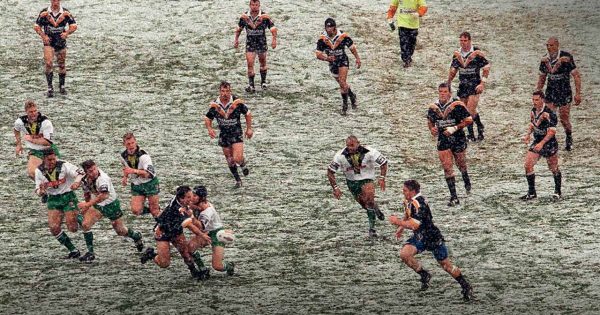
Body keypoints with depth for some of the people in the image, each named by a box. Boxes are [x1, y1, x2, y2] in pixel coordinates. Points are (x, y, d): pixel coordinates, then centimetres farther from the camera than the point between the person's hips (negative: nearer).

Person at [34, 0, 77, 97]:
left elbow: (74, 25, 0)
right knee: (48, 64, -16)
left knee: (62, 65, 10)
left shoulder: (66, 13, -3)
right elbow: (37, 26, 1)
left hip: (61, 42, 2)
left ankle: (62, 86, 28)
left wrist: (67, 33, -19)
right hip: (49, 42, -2)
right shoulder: (44, 13, -5)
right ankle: (50, 87, -10)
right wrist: (43, 36, -14)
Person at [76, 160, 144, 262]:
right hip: (97, 206, 6)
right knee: (85, 224, -14)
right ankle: (90, 252, -4)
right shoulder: (85, 179, -11)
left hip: (111, 205, -6)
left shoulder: (103, 178, -34)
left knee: (120, 231, 9)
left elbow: (104, 196, -49)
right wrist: (86, 206, 14)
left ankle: (136, 236, 43)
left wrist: (88, 204, -51)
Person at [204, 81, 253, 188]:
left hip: (236, 134, -3)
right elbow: (208, 118, 6)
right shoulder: (214, 105, -9)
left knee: (237, 159, -16)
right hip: (223, 134, 3)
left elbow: (247, 114, 0)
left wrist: (249, 129, 0)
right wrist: (209, 129, -13)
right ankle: (238, 180, 30)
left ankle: (243, 164, 21)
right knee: (230, 161, 10)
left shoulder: (237, 102, -15)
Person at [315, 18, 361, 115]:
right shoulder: (322, 39, -18)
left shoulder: (342, 36, -21)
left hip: (343, 61, -3)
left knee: (342, 82, -19)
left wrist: (357, 58, -14)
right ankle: (352, 96, 42)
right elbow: (318, 54, -18)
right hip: (332, 63, 3)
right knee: (342, 84, 15)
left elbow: (352, 47, -6)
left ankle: (345, 104, -4)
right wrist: (327, 58, -38)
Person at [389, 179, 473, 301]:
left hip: (433, 238, -8)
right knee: (404, 254, -17)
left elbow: (414, 225, -31)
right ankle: (424, 275, 5)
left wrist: (397, 222, -21)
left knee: (446, 265, 2)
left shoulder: (418, 203, -27)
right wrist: (401, 228, 12)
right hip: (418, 237, 8)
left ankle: (466, 286, 20)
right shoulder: (408, 202, 2)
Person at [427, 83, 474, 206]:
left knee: (461, 164, 16)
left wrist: (454, 128, -21)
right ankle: (454, 197, -4)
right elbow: (430, 121, 16)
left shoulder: (457, 105, -14)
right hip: (442, 140, 3)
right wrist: (432, 129, -7)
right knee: (447, 168, -5)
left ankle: (467, 182, 49)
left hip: (458, 139, -3)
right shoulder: (433, 107, 0)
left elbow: (469, 120, -12)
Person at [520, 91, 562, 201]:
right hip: (537, 142, 6)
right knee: (528, 165, -6)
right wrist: (528, 135, -2)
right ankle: (531, 192, 3)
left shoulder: (548, 113, -21)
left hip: (549, 143, -6)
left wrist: (542, 143, -30)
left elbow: (552, 131, -23)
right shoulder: (533, 111, 3)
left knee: (554, 169, 8)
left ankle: (558, 192, 27)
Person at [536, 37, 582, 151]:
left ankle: (569, 137, 31)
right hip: (550, 92, 4)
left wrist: (578, 93, -17)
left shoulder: (565, 58, -17)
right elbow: (542, 77, 15)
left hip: (564, 93, -4)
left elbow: (576, 75, -13)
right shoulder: (545, 59, 0)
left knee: (564, 120, 3)